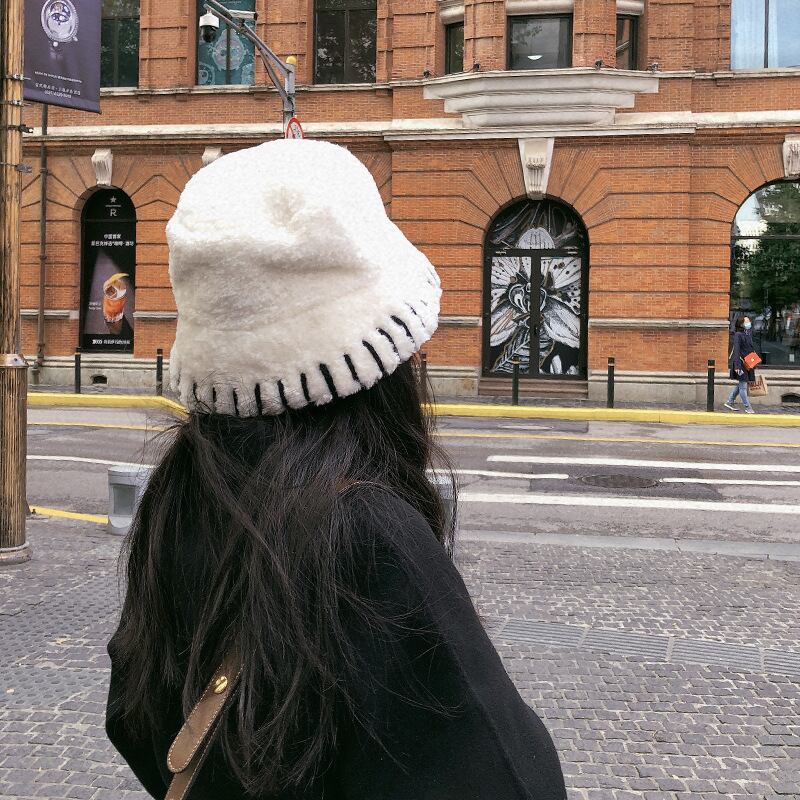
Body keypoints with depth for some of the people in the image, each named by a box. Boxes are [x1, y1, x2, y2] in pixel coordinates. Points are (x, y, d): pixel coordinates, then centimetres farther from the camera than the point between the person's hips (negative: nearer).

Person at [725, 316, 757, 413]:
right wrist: (737, 366, -22)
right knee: (743, 386, -2)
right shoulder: (738, 335, -12)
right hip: (741, 362, -9)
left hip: (748, 363, 9)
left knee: (740, 385, 15)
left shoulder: (749, 334, 12)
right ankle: (748, 407, 3)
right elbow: (736, 350, -17)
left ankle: (729, 402, 25)